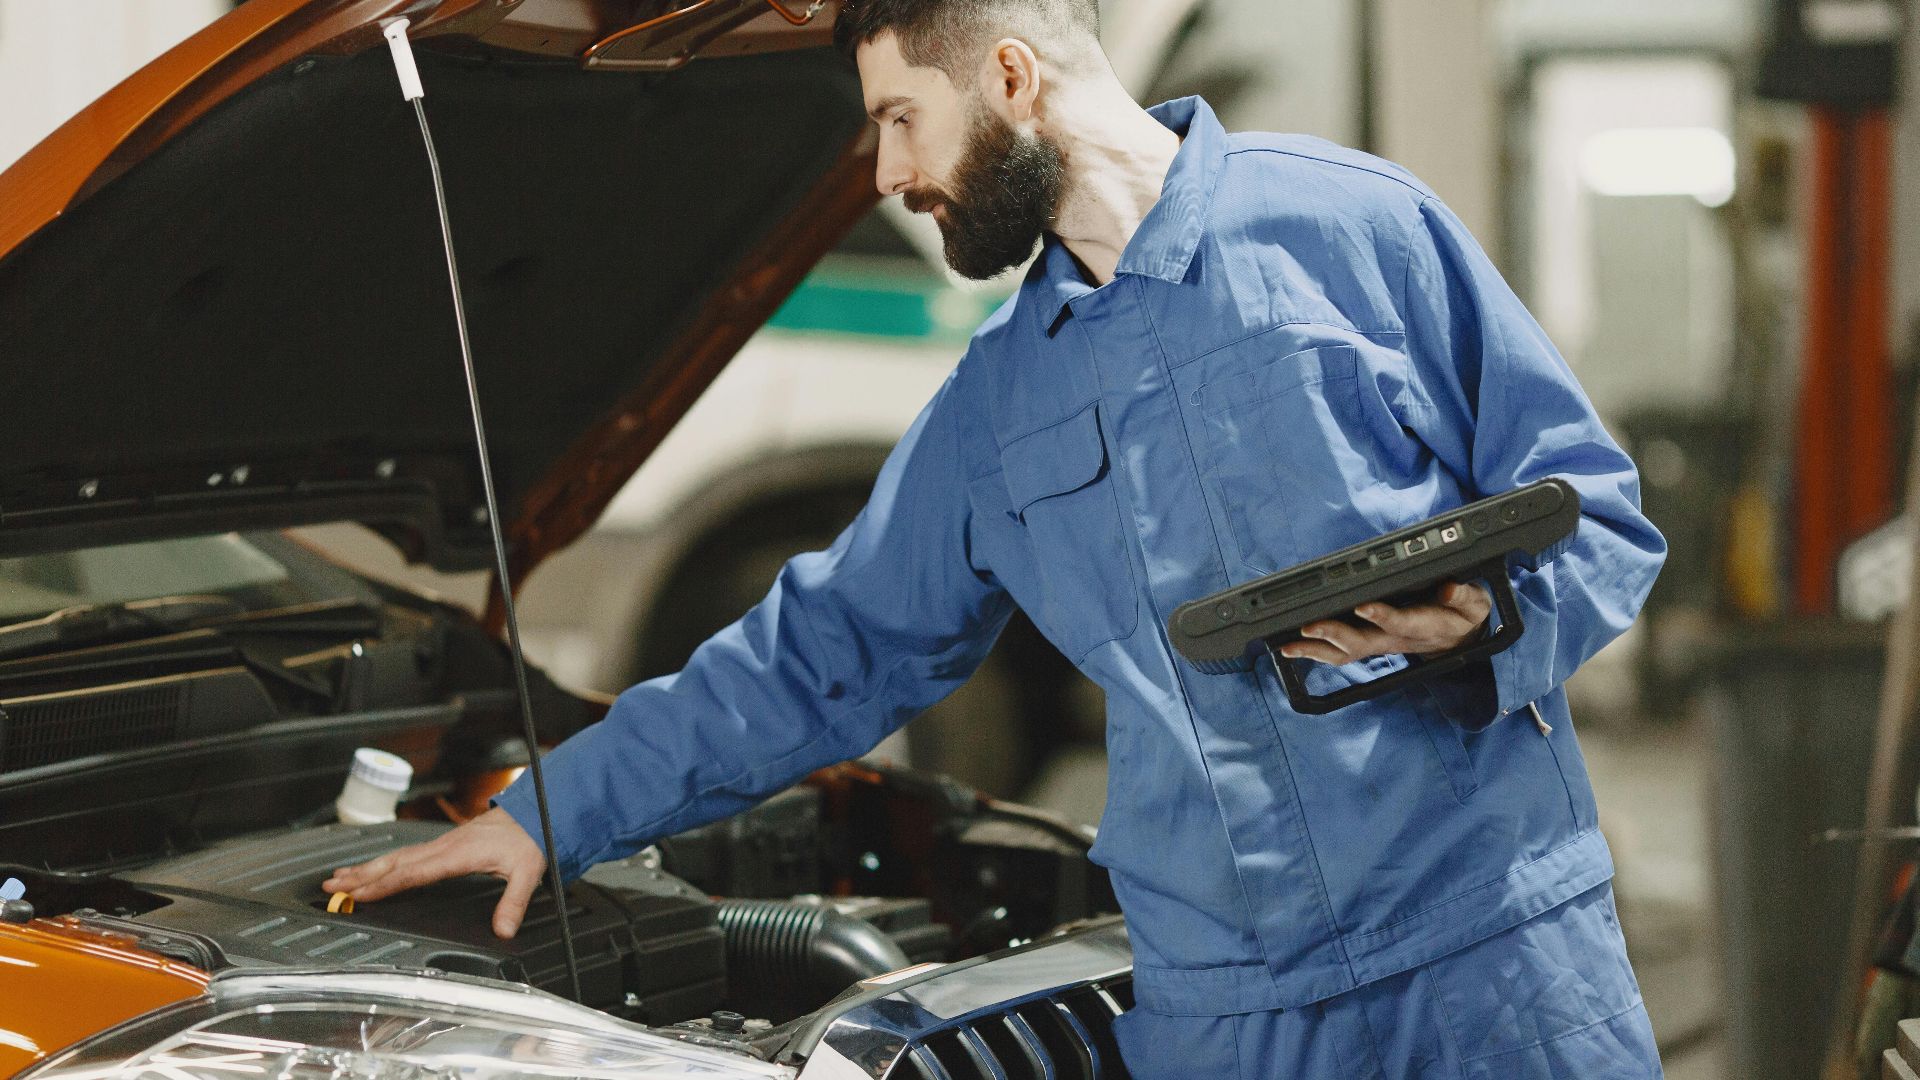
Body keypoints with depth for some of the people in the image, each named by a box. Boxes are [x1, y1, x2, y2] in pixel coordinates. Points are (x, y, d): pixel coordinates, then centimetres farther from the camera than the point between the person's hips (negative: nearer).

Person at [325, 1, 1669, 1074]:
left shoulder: (1357, 224, 1)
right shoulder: (998, 402, 17)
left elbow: (1594, 510, 2)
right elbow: (823, 655, 23)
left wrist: (1481, 614, -20)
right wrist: (554, 813, 22)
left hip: (1491, 941, -4)